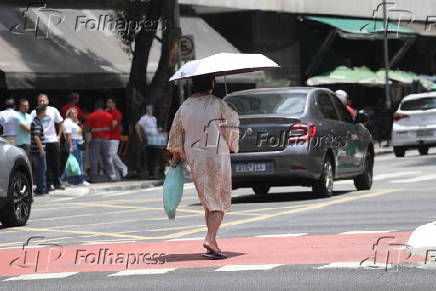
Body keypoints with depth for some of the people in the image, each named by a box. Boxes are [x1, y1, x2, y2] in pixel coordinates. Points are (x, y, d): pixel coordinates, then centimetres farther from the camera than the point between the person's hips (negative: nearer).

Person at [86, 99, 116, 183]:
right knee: (107, 158, 8)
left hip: (95, 139, -2)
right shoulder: (108, 115, 2)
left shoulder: (91, 116, -5)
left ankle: (93, 178, 1)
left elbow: (88, 128, -6)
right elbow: (111, 127, 5)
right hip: (106, 139, 2)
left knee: (94, 159, 1)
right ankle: (112, 176, 4)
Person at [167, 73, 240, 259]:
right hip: (217, 156, -5)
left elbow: (175, 133, 9)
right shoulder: (218, 105, -12)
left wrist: (176, 154, 23)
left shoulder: (184, 107, 2)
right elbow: (233, 121, 0)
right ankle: (210, 239, -16)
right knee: (220, 201, 0)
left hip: (194, 158, 5)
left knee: (208, 201, 15)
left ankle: (212, 242, 15)